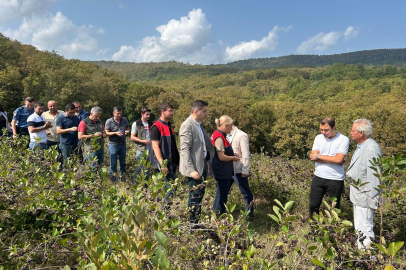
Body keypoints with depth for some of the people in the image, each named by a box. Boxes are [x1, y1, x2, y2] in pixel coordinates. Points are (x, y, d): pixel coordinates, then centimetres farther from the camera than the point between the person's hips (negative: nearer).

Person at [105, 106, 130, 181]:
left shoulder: (125, 120, 6)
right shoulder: (109, 121, -6)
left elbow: (128, 129, 15)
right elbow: (107, 133, -5)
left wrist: (127, 131, -9)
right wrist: (115, 133, -20)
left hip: (123, 144, 4)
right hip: (113, 144, -4)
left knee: (123, 162, 14)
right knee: (113, 163, 2)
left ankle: (123, 178, 27)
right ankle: (113, 179, 14)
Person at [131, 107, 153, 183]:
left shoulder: (151, 123, 10)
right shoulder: (136, 124, -3)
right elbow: (132, 137, -4)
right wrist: (142, 141, -15)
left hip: (149, 149, 4)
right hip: (140, 149, -4)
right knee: (140, 167, -5)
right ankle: (134, 182, 17)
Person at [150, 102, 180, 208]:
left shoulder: (169, 126, 15)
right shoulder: (156, 127, -11)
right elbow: (155, 147, -16)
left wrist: (177, 162, 18)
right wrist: (162, 164, -22)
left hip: (171, 163, 9)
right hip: (164, 165, -8)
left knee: (168, 189, 12)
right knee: (171, 189, -11)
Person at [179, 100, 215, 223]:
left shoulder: (198, 124, 13)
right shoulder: (187, 126, -16)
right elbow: (185, 150, -21)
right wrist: (191, 170, -26)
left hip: (202, 164, 9)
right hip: (194, 167, -9)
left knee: (200, 194, 16)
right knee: (195, 196, -1)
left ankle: (197, 220, 29)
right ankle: (192, 222, 13)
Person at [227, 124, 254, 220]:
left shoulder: (241, 135, -12)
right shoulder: (228, 136, 9)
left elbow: (245, 155, -14)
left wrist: (245, 171, -15)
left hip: (238, 171, -7)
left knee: (246, 193, 6)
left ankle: (250, 214, 20)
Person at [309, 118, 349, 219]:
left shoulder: (344, 140, -9)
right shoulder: (319, 138, 3)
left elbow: (339, 159, -21)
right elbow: (313, 157, -8)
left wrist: (318, 156, -14)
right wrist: (333, 159, -15)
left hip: (335, 180, -3)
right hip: (318, 177, 4)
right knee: (313, 206, 12)